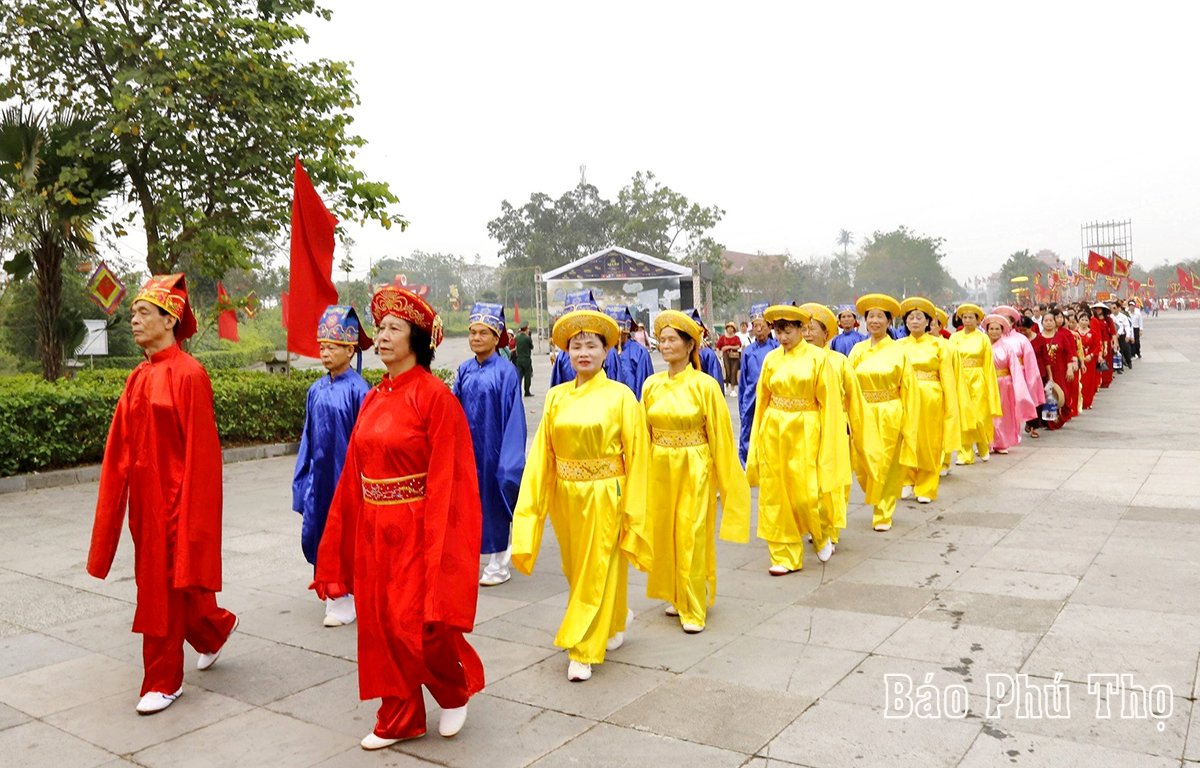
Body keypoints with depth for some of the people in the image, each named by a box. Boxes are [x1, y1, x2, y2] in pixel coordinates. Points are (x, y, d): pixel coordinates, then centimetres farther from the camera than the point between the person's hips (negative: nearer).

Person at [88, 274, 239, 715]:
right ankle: (215, 629, 40)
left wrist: (189, 510, -16)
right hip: (144, 495, 8)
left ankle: (163, 682, 15)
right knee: (155, 577, 17)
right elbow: (121, 447, 11)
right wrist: (116, 498, 8)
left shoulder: (189, 374, -14)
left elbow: (200, 449, -16)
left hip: (174, 495, -8)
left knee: (165, 583, 1)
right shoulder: (139, 377, 8)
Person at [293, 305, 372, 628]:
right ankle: (334, 591, 29)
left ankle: (345, 601, 16)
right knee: (316, 533, 10)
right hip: (320, 475, 6)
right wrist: (303, 476, 11)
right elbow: (308, 436, 12)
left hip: (345, 475, -6)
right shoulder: (316, 390, 6)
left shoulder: (358, 389, -11)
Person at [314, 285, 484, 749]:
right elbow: (354, 472, 10)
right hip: (372, 528, 7)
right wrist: (342, 536, 9)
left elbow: (445, 478, -16)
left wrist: (436, 547, -19)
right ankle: (398, 719, 27)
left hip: (415, 528, -7)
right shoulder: (374, 398, 8)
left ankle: (457, 690, 27)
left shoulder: (435, 396, -12)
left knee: (415, 625, -3)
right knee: (380, 623, 11)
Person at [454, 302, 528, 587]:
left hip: (492, 446, -4)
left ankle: (499, 563, 17)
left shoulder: (506, 372, -9)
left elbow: (513, 416, -11)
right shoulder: (465, 370, 6)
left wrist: (509, 457, -13)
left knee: (495, 499, 4)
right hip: (467, 446, 5)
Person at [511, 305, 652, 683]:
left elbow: (636, 456, -8)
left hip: (605, 497, -4)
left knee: (597, 573, 2)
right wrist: (532, 503, -5)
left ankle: (584, 650, 15)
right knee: (576, 570, 18)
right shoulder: (556, 397, 2)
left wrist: (633, 510, -10)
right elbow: (541, 453, 1)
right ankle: (613, 622, 43)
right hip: (566, 496, 5)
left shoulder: (621, 396, -9)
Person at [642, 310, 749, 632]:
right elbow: (644, 433, 10)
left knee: (692, 537, -2)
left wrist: (726, 479, -4)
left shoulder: (704, 385, -9)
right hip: (660, 469, 4)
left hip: (694, 470, -4)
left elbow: (720, 434, -6)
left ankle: (694, 609, 11)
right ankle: (675, 596, 31)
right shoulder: (652, 385, 3)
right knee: (664, 534, 11)